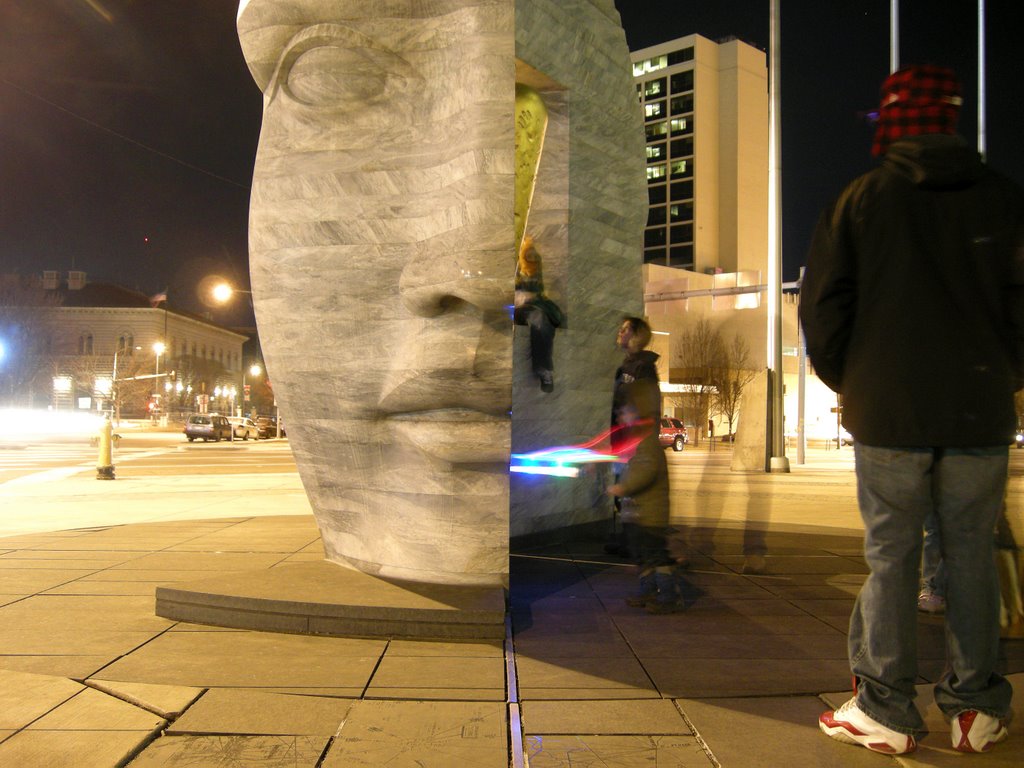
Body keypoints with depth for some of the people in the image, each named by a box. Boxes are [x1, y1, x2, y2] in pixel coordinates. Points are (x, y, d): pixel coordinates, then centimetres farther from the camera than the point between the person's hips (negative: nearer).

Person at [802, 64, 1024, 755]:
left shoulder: (861, 199, -1)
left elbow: (822, 305, -2)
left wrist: (847, 382, 9)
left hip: (887, 414, -2)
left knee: (891, 556, 6)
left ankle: (886, 711, 12)